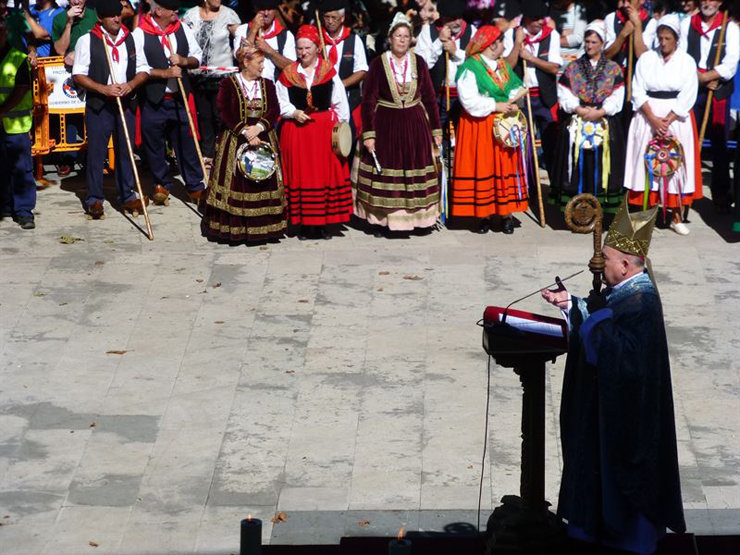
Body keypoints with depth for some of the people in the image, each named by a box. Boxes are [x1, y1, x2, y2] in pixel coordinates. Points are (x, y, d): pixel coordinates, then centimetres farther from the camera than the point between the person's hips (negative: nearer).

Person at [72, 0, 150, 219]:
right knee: (96, 152, 0)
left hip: (126, 103, 4)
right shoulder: (87, 41, -5)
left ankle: (127, 196, 20)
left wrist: (131, 84, -9)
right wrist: (103, 88, -18)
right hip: (98, 105, -4)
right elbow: (78, 75, -7)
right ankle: (94, 199, 8)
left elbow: (143, 70, 11)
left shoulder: (131, 39, 8)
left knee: (125, 150, 10)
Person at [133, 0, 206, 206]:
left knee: (186, 141, 5)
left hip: (179, 98, 3)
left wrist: (184, 61, -9)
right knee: (154, 144, 7)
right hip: (153, 100, -3)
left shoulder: (182, 29, 5)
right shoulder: (140, 34, -8)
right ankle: (162, 185, 23)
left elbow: (198, 57, 12)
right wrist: (165, 73, -19)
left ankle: (195, 186, 13)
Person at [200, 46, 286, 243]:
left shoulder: (267, 84, 10)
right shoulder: (228, 84, -1)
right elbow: (225, 114, -8)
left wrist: (258, 127, -15)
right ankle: (234, 228, -1)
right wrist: (245, 132, -17)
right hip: (235, 141, -3)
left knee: (264, 181, 0)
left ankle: (263, 226, 5)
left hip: (263, 139, 3)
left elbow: (274, 111, 2)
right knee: (235, 181, -5)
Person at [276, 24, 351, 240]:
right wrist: (294, 113, -9)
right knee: (300, 174, 2)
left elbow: (340, 104, 4)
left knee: (327, 172, 2)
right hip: (296, 129, 0)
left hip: (325, 128, 0)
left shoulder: (329, 71, 2)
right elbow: (281, 103, 8)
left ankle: (324, 222, 10)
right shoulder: (288, 74, 3)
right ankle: (303, 222, 9)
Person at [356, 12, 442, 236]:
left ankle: (420, 218, 16)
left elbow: (430, 98, 6)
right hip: (386, 125, -2)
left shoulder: (418, 62, 2)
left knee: (416, 170, 6)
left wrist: (436, 129, 5)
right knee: (385, 173, 2)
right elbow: (368, 101, -4)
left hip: (415, 125, 2)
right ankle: (381, 220, 11)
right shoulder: (378, 63, -4)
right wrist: (368, 134, -10)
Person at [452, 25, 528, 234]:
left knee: (506, 167, 3)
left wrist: (513, 103, -10)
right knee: (482, 168, -3)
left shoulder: (504, 65, 15)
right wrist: (496, 106, -16)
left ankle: (506, 212, 6)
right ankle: (483, 214, 3)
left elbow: (515, 89, 11)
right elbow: (470, 101, -16)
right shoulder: (470, 68, -9)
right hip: (479, 127, -6)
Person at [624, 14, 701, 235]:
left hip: (676, 118, -1)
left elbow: (687, 97, -6)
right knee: (647, 163, -1)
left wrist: (667, 122, -14)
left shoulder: (687, 61, 1)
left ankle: (676, 216, 4)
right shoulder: (646, 59, 4)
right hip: (647, 116, 1)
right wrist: (653, 119, -13)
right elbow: (638, 91, -1)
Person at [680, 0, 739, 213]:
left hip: (718, 92, -1)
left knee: (719, 144, 2)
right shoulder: (686, 24, 7)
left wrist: (702, 76, -12)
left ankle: (721, 195, 8)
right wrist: (704, 79, -8)